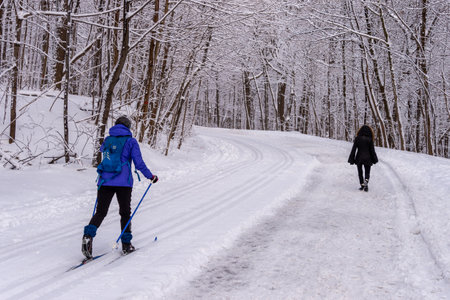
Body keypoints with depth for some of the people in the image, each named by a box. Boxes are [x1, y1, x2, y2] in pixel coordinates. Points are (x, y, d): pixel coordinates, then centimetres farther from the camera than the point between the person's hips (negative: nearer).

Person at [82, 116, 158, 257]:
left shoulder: (107, 140, 11)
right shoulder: (131, 141, -1)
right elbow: (139, 163, -6)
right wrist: (151, 177, 7)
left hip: (105, 181, 3)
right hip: (123, 183, -3)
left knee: (100, 212, 7)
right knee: (125, 213, 12)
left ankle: (88, 235, -18)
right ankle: (126, 244, 15)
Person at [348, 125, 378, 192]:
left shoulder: (357, 138, -4)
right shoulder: (370, 139, -7)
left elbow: (353, 149, -4)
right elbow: (372, 150, -3)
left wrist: (351, 159, 2)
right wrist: (374, 160, 7)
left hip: (359, 158, 1)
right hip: (367, 158, -1)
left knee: (360, 172, 16)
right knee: (367, 172, 9)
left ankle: (362, 185, 16)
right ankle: (366, 181, -18)